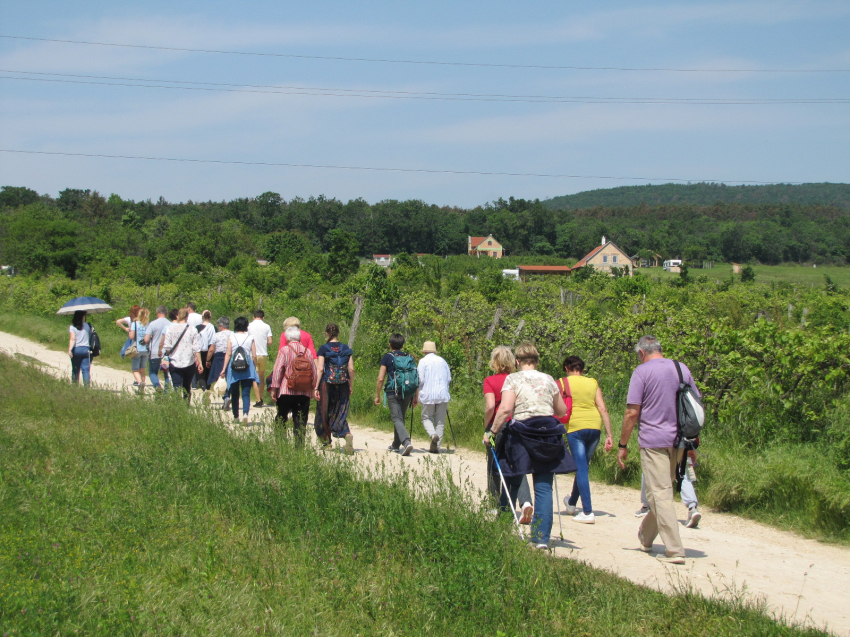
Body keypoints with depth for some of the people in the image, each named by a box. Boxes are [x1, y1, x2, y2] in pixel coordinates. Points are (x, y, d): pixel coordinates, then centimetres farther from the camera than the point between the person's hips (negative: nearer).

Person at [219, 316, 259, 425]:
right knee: (246, 393, -3)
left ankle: (236, 416, 20)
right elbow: (254, 356, 1)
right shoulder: (250, 338, 1)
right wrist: (255, 368, 14)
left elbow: (228, 354, -4)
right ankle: (245, 413, -25)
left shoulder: (231, 337, 0)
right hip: (247, 367, 0)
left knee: (235, 393, 13)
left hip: (233, 367, 0)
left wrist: (224, 369, -1)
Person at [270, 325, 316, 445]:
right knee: (301, 421, 4)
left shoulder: (284, 350, -5)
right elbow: (314, 372, 9)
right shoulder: (307, 351, 5)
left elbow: (278, 370, -8)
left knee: (281, 418, 9)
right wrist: (312, 388, 20)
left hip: (286, 391, -3)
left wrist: (274, 389, -3)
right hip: (304, 392, 3)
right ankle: (300, 444, -2)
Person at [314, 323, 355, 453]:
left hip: (327, 384, -3)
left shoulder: (324, 349, -5)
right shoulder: (346, 349, 5)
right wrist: (351, 386, 11)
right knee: (340, 414, 6)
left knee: (324, 413, 13)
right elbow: (351, 369, 2)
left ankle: (326, 441, 21)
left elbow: (320, 369, -9)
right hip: (343, 385, 3)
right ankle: (347, 434, -21)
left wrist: (316, 387, -7)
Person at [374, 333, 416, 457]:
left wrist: (377, 395, 4)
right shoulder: (410, 358, 12)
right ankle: (396, 445, 27)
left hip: (393, 392, -5)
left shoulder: (387, 357, 0)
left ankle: (407, 442, -30)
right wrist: (415, 396, 17)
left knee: (397, 419, -8)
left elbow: (380, 379, -5)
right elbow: (417, 379, 10)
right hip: (408, 392, 5)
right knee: (400, 418, 19)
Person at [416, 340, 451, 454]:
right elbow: (449, 378, 14)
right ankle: (436, 447, 3)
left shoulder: (423, 361, -1)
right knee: (440, 421, 6)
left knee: (426, 418, 7)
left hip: (428, 394, -3)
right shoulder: (443, 361, 12)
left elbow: (420, 380, -7)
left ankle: (433, 434, -22)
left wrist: (416, 397, 0)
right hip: (443, 395, 3)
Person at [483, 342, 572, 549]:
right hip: (548, 436, 2)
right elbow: (562, 411, 17)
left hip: (521, 435, -2)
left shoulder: (513, 379, -2)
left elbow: (505, 409, -14)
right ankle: (542, 537, -3)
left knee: (512, 485, 11)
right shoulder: (548, 380, 9)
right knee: (544, 488, 3)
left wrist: (492, 432, -5)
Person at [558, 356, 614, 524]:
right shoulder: (593, 383, 12)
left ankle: (587, 512, -10)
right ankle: (572, 503, 38)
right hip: (595, 426, 4)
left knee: (581, 468, -3)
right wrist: (609, 435, 5)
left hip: (576, 427, -4)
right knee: (582, 466, 19)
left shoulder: (562, 383, 5)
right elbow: (603, 409, 6)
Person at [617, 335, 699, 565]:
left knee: (661, 494, -5)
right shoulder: (683, 369, 10)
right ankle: (646, 537, 34)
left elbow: (632, 412, -11)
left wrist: (623, 445, -3)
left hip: (653, 440, -6)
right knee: (662, 491, 19)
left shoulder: (642, 371, -6)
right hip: (678, 440, 6)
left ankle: (674, 550, -10)